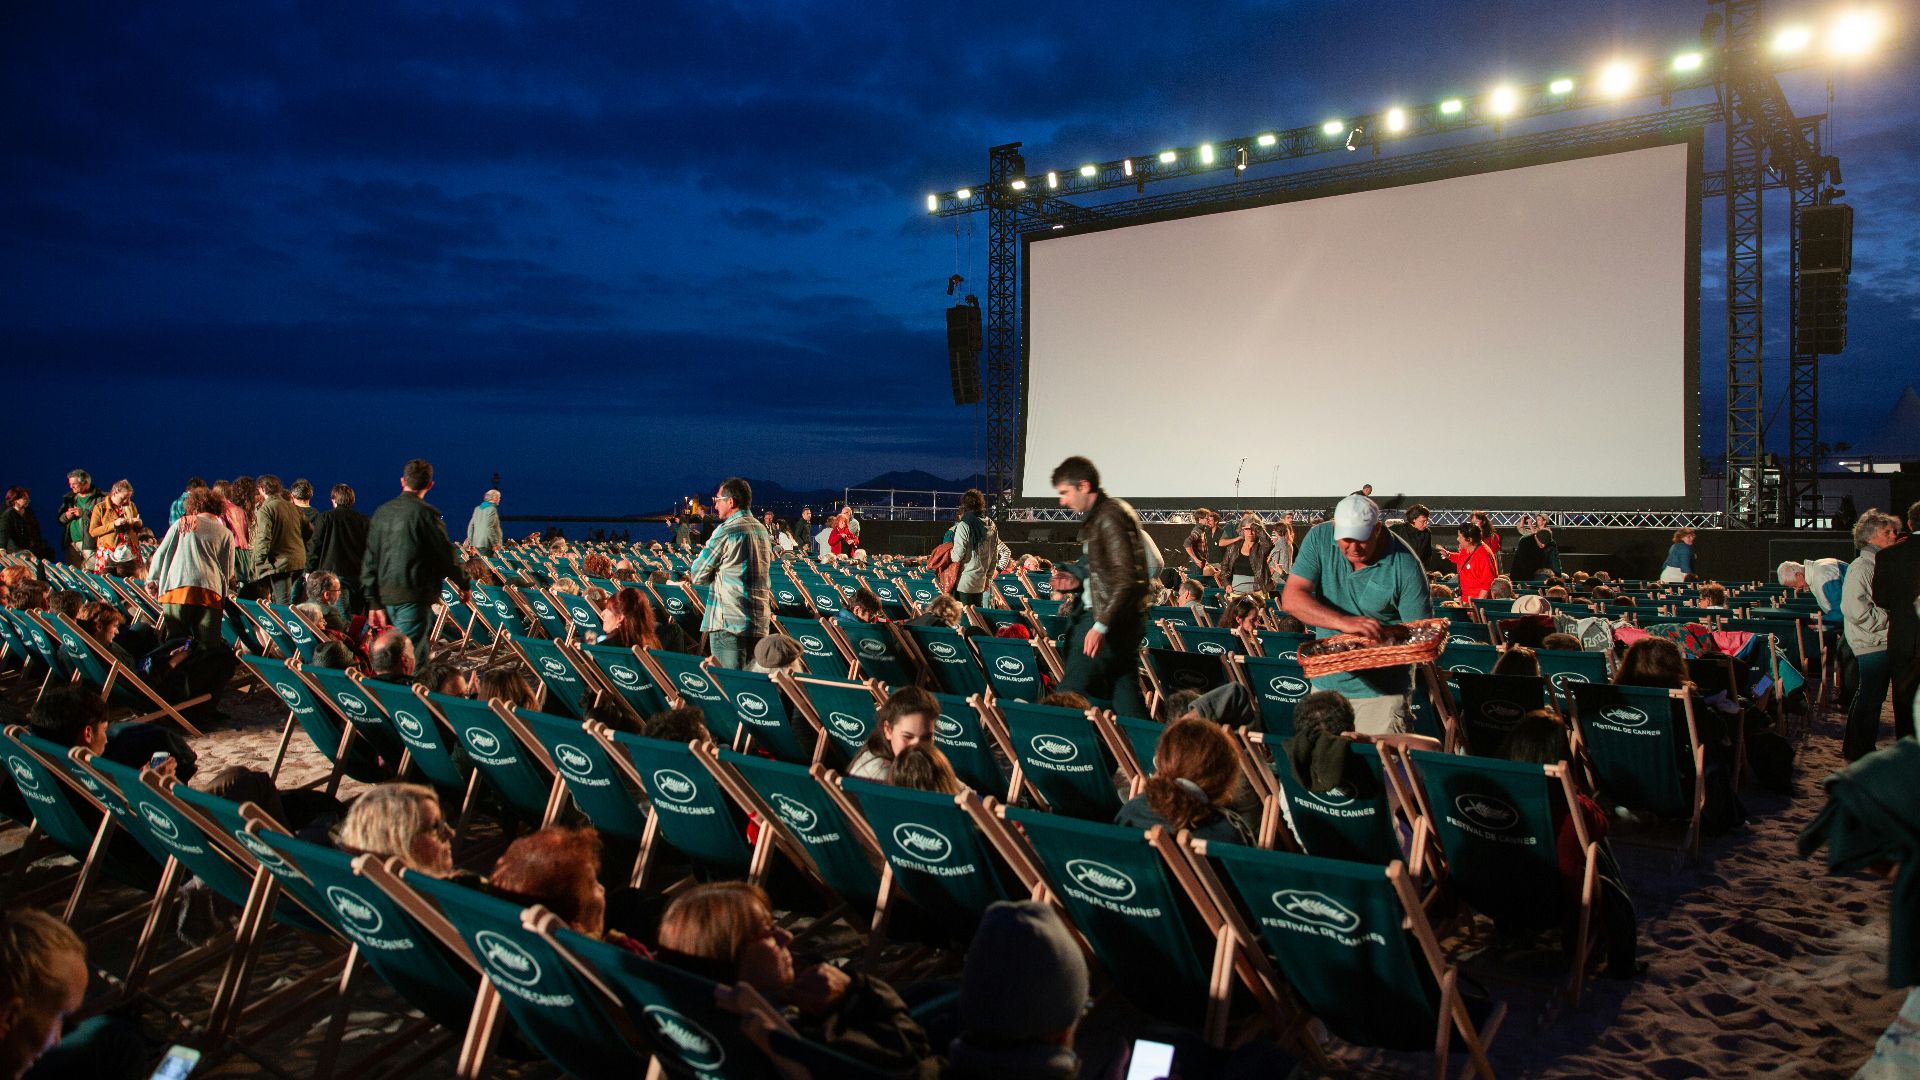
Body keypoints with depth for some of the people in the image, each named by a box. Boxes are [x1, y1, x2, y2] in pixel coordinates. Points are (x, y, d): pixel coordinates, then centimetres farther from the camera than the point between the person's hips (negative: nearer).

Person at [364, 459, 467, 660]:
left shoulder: (381, 512, 10)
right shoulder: (426, 513, -10)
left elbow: (370, 559, 11)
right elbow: (446, 555, -7)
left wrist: (373, 602, 15)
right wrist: (463, 584, 9)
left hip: (386, 595, 7)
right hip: (414, 597, -7)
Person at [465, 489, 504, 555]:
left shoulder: (477, 509, 14)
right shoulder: (492, 509, -11)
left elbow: (471, 526, 14)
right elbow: (489, 528, -20)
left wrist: (471, 543, 17)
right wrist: (495, 544, -16)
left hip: (476, 545, 8)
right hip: (486, 545, -8)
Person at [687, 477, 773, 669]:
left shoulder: (727, 532, -11)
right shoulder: (761, 530, 12)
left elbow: (697, 576, -6)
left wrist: (692, 575, 15)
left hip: (728, 622, -7)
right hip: (760, 622, 7)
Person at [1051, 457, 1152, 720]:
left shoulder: (1108, 517, -14)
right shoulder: (1096, 516, 17)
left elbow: (1125, 578, -22)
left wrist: (1101, 625, -25)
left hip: (1111, 621, -10)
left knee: (1070, 694, -7)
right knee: (1127, 699, 11)